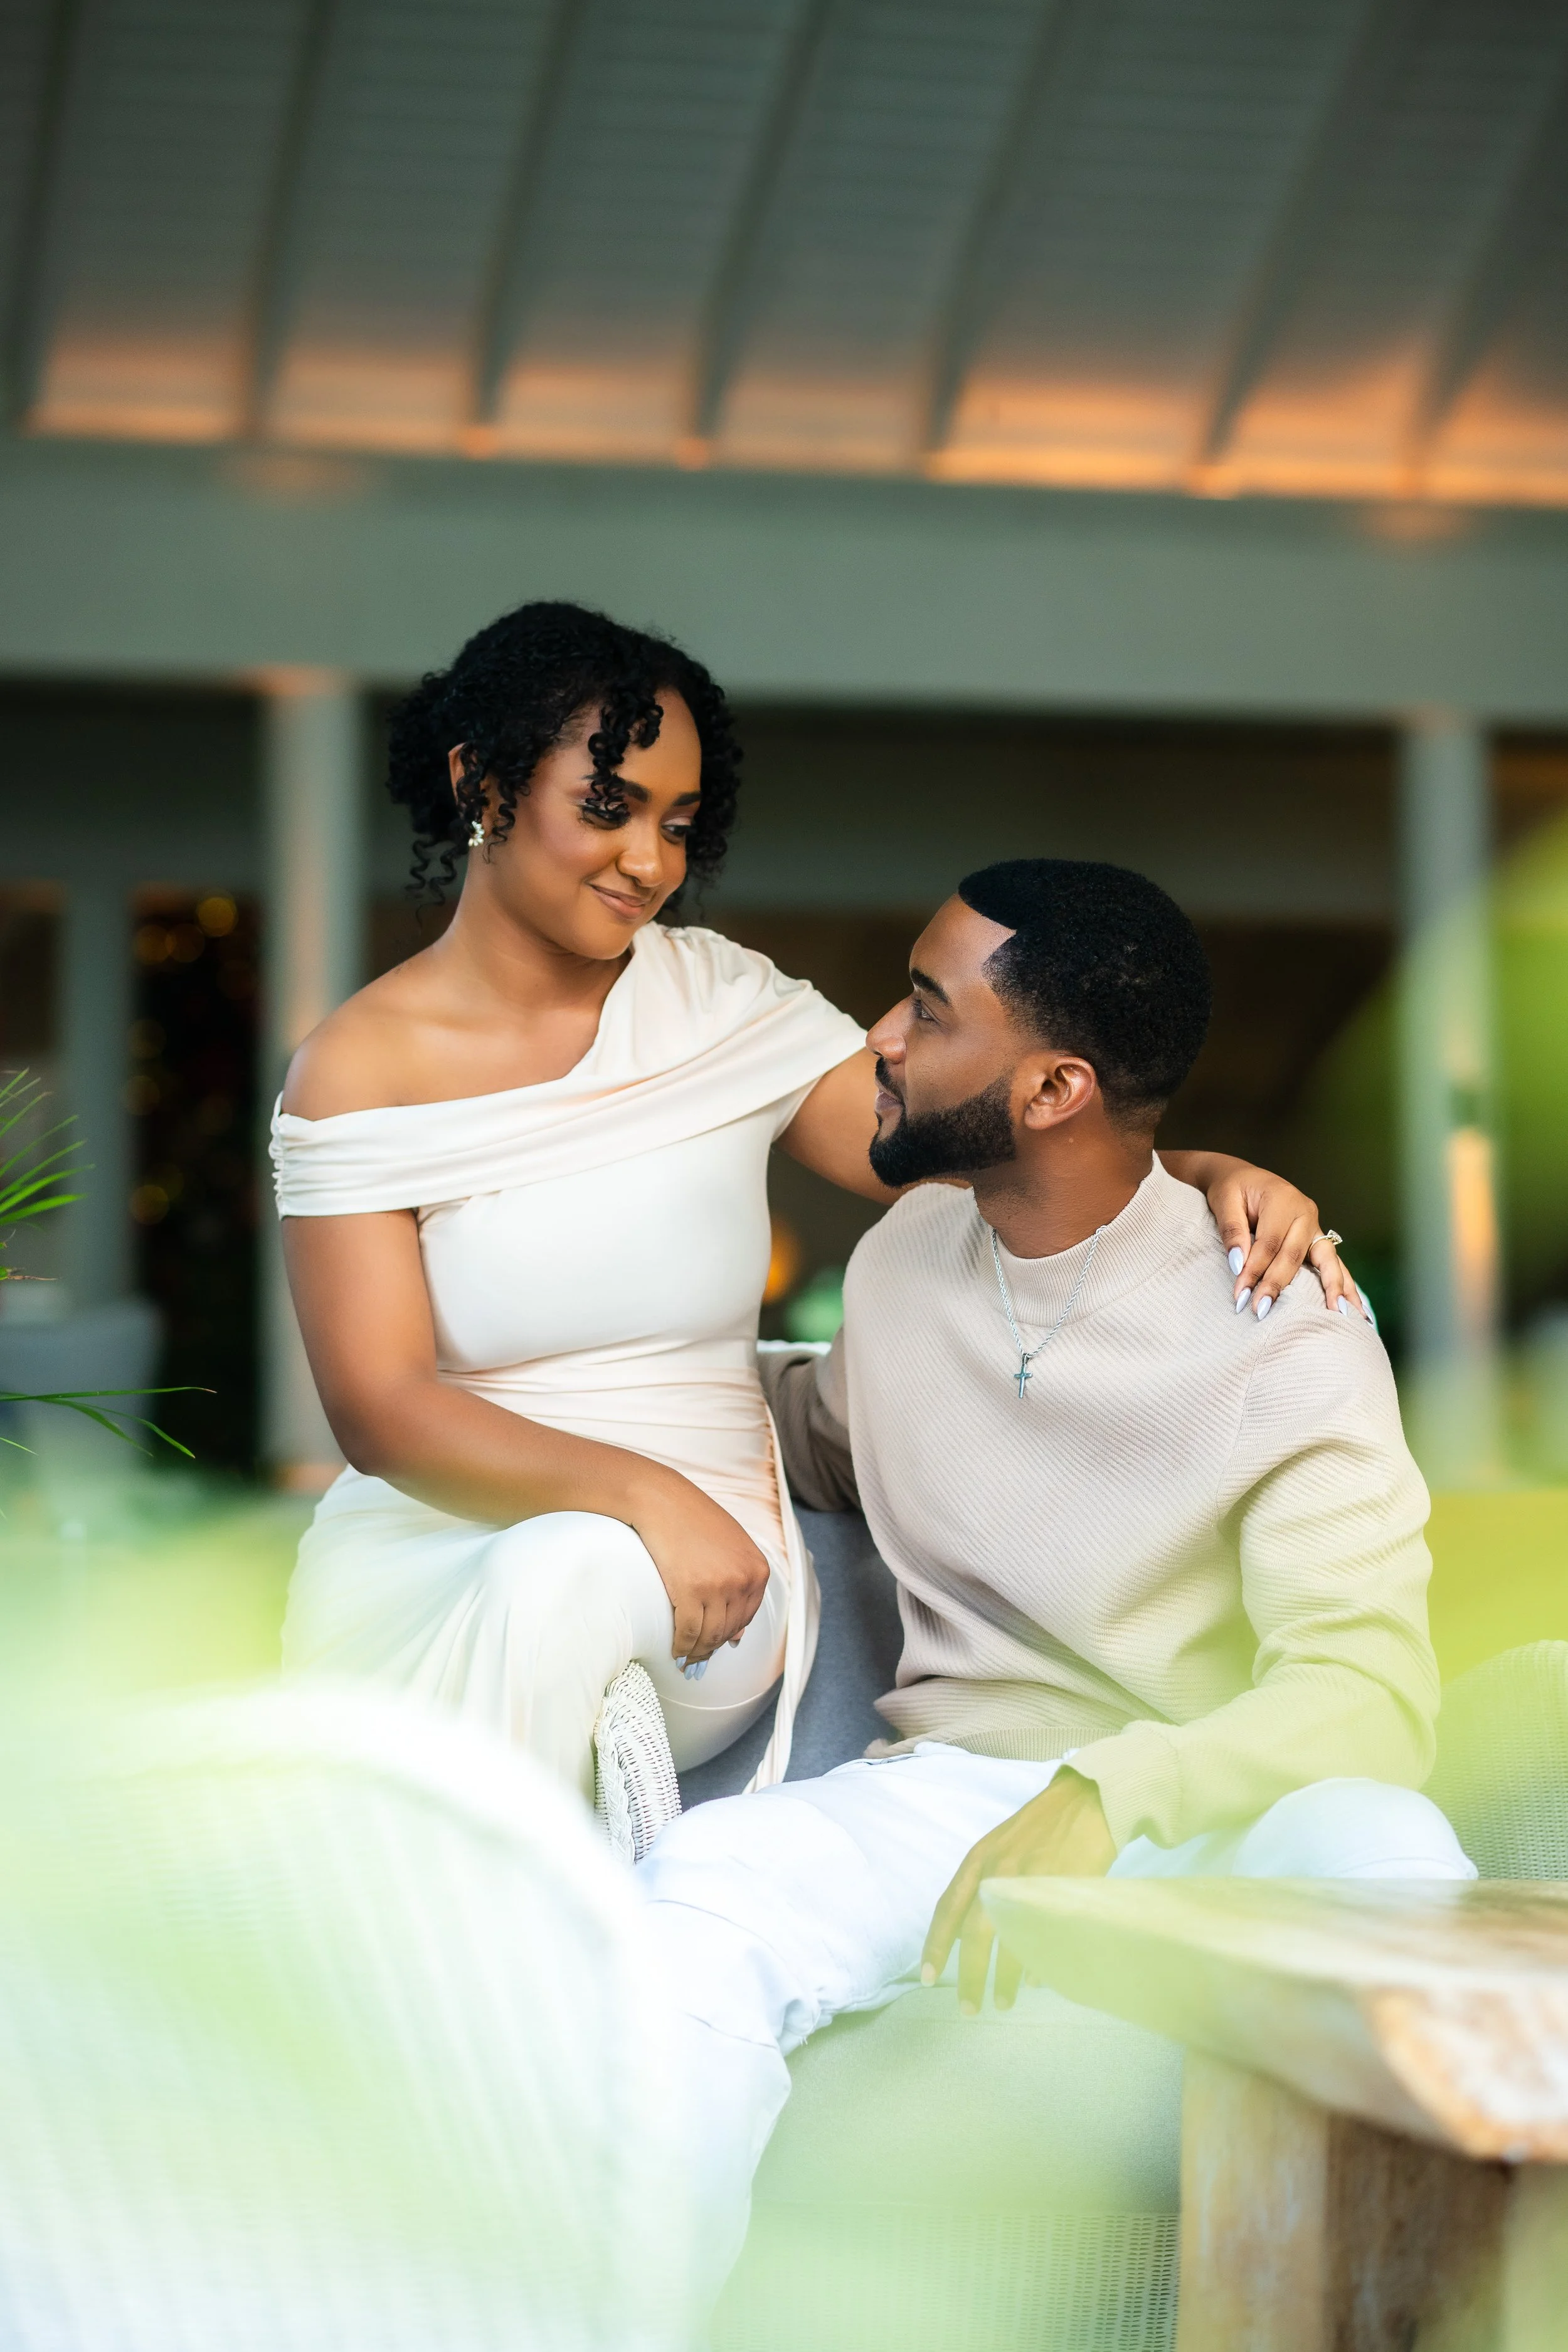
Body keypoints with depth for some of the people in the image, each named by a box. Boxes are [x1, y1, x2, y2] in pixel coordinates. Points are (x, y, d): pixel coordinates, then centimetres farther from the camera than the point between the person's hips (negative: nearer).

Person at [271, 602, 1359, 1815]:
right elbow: (380, 1407, -9)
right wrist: (630, 1489, -25)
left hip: (704, 1555, 2)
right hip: (432, 1552, -1)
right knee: (553, 1581, -35)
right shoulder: (357, 1068, -1)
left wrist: (1210, 1176, -19)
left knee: (581, 1579, -33)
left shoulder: (722, 1003, 7)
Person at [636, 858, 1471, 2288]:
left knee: (1382, 1849, -39)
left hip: (1205, 1817, -4)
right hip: (944, 1786, 4)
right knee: (700, 1884, -30)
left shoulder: (1285, 1342, -10)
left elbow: (1370, 1691, -22)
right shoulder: (903, 1261, 10)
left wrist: (1105, 1794, -38)